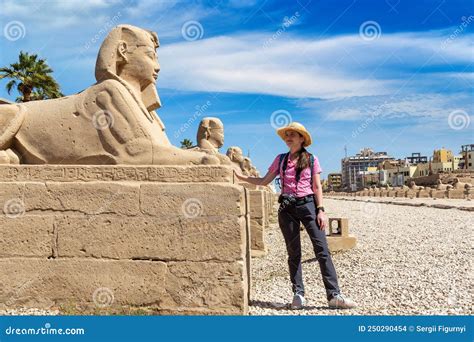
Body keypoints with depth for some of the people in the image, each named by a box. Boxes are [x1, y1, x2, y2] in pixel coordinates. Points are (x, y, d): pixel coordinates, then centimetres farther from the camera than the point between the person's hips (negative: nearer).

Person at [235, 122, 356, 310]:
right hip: (287, 208, 2)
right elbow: (264, 181, 13)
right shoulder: (280, 159, 11)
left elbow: (317, 187, 3)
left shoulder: (312, 159, 5)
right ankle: (298, 294, 12)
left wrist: (320, 210, -6)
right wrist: (240, 176, 8)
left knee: (322, 249, -8)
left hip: (307, 205, -2)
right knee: (293, 252, 5)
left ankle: (334, 295, -8)